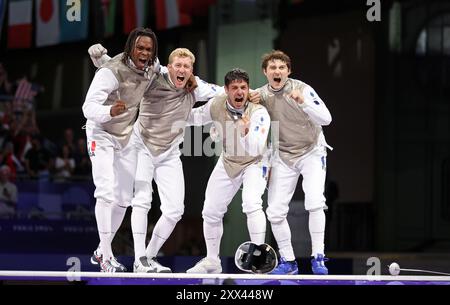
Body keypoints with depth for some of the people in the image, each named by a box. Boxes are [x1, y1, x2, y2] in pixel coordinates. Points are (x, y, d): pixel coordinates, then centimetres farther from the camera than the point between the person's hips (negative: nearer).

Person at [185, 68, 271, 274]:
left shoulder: (259, 113, -31)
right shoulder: (217, 105, -18)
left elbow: (255, 149, -41)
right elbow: (196, 117, 3)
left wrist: (248, 132, -59)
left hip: (254, 163, -5)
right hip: (228, 162, 5)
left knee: (252, 205, -29)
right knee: (211, 211, 9)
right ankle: (212, 261, 28)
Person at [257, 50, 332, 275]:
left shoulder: (302, 89, -19)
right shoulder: (260, 96, -8)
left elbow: (326, 119, -29)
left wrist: (303, 102, -42)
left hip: (312, 153, -4)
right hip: (283, 156, 4)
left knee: (315, 202, -23)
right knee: (275, 211, -2)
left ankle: (318, 258, -11)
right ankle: (288, 262, 14)